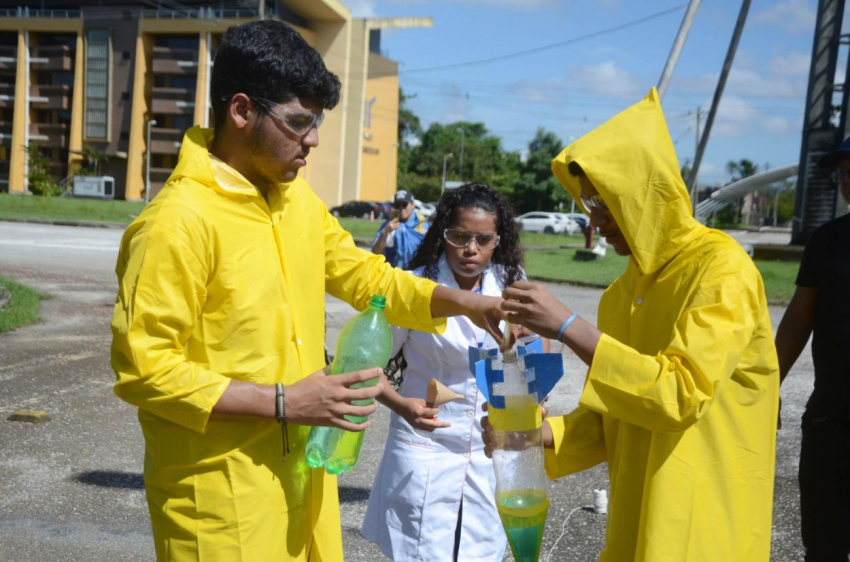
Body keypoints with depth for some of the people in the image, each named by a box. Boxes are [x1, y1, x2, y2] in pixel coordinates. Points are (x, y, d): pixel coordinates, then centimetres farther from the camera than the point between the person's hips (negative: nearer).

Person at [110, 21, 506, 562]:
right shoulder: (179, 221, -20)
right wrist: (281, 403, -22)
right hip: (222, 493, -7)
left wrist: (464, 302, -2)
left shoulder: (299, 200, 4)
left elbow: (365, 274, 12)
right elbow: (142, 367, -20)